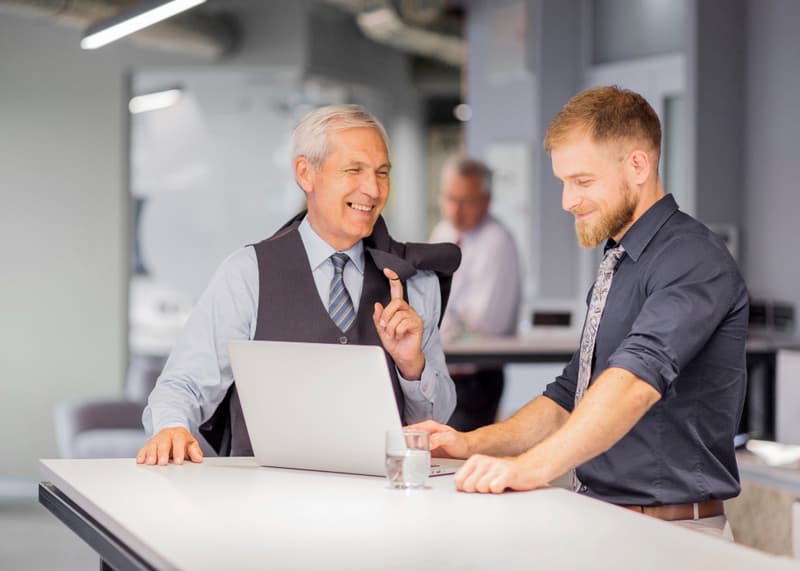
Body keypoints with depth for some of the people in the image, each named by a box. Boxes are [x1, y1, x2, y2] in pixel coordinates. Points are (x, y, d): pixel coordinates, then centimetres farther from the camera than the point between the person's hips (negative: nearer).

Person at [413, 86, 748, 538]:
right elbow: (569, 398, 23)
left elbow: (637, 379, -27)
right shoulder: (617, 268, 19)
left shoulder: (694, 260, -11)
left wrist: (532, 467, -36)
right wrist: (473, 445, 9)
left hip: (669, 535, -8)